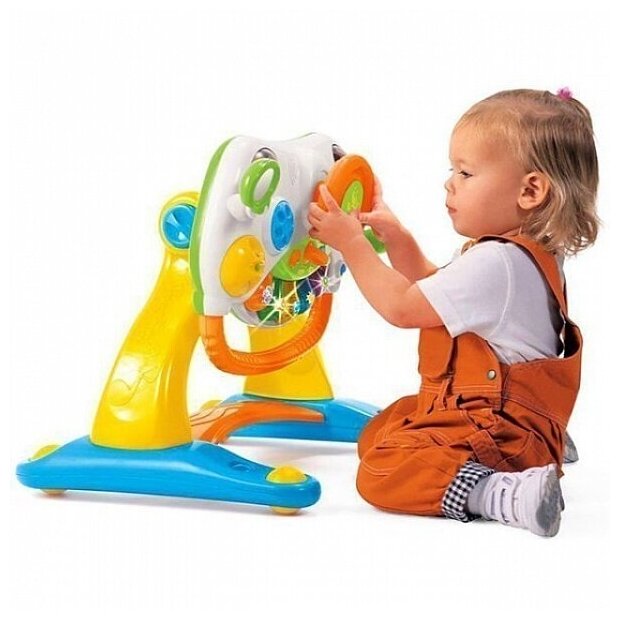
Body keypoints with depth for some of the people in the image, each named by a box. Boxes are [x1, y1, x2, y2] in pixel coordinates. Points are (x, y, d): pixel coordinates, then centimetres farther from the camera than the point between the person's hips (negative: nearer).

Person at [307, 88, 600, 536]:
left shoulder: (496, 263, -23)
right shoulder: (522, 255, 10)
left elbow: (402, 307, -17)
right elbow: (432, 288, 24)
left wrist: (351, 243, -8)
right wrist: (397, 237, 12)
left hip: (498, 428, -11)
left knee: (381, 470, -25)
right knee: (377, 430, 29)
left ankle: (503, 493, -32)